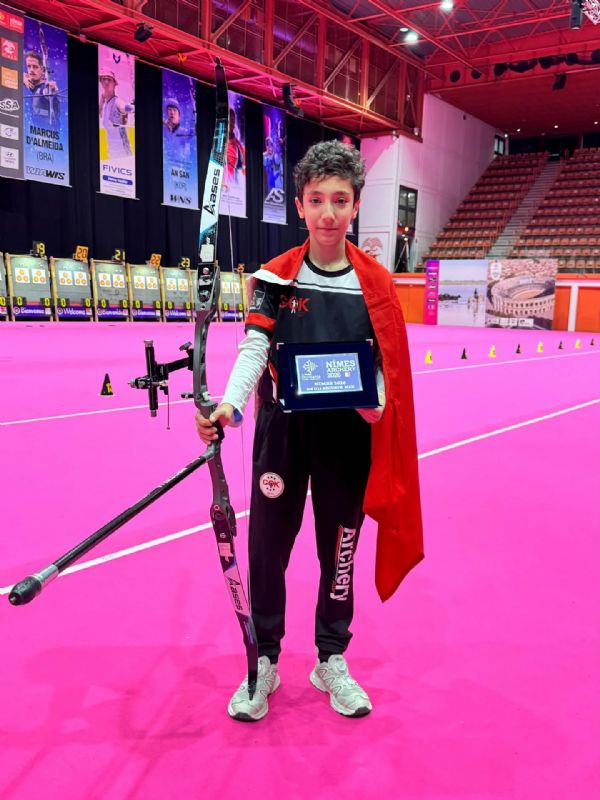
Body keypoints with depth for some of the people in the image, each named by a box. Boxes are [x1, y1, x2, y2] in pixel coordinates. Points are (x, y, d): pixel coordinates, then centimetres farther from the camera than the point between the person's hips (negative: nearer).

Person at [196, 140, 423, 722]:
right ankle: (263, 661, 28)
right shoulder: (274, 277, -1)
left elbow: (387, 363, 2)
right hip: (283, 432, 0)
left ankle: (331, 661, 34)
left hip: (349, 436, 1)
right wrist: (228, 404, -29)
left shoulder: (375, 283, 1)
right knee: (267, 547, 6)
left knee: (339, 549, 13)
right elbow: (254, 348, -12)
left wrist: (378, 403, -19)